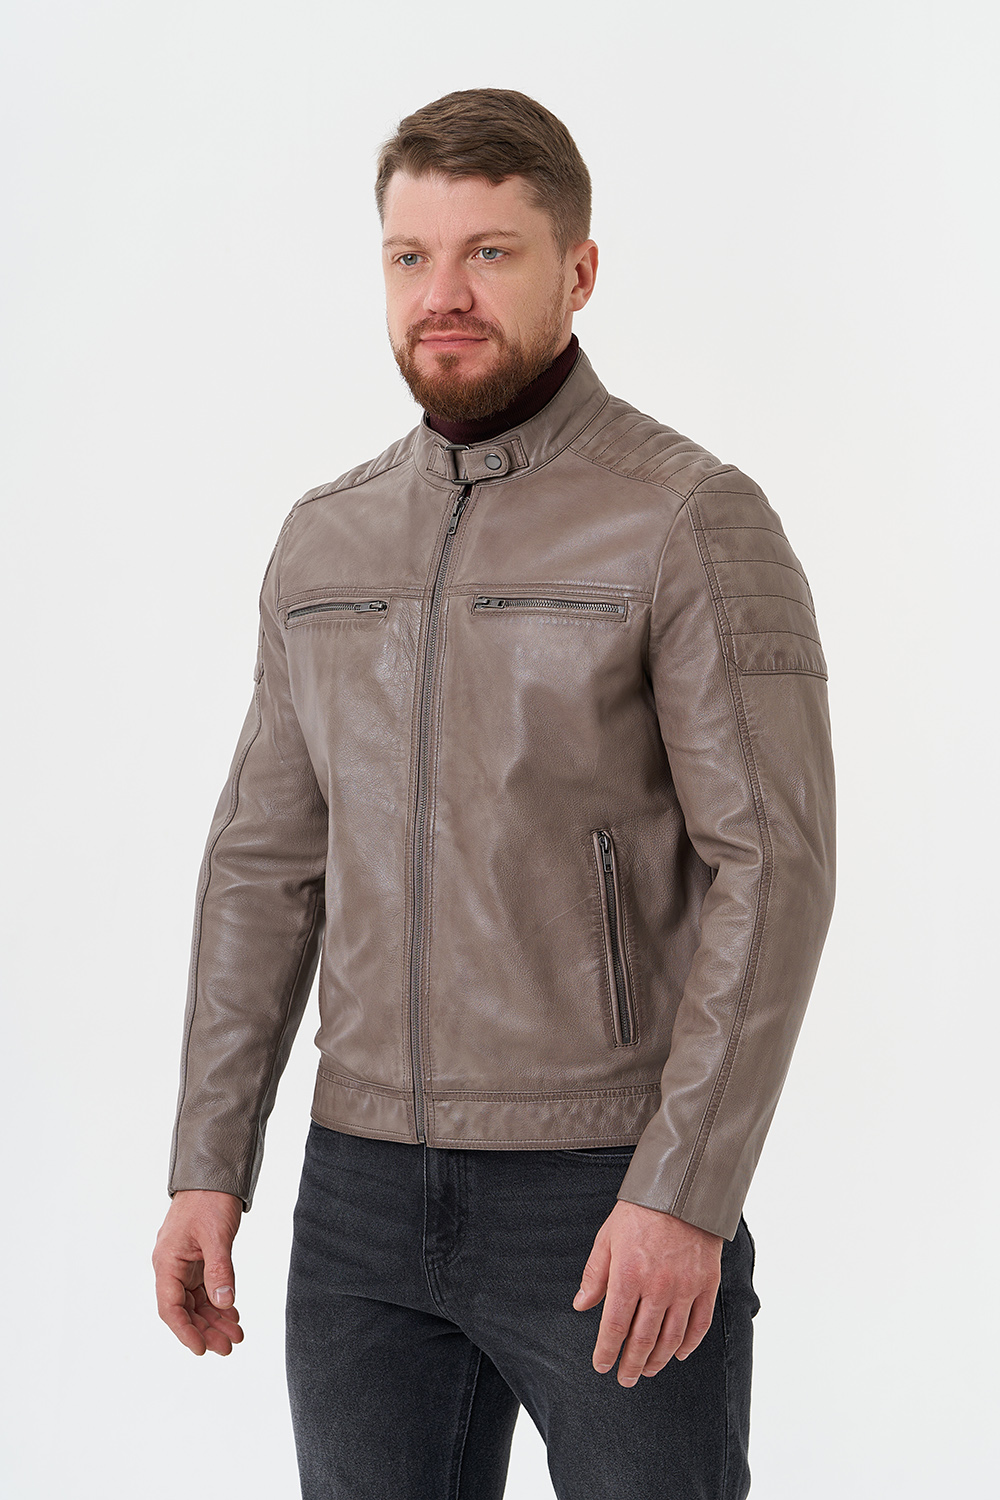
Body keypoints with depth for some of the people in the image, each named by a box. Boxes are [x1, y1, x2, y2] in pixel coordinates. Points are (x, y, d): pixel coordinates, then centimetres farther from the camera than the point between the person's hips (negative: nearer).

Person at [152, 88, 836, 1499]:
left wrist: (686, 1194, -20)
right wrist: (208, 1169, 6)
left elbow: (774, 867, -14)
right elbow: (266, 863, 11)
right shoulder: (325, 542, 9)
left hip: (611, 1198, -5)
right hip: (364, 1197, 5)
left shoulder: (696, 521, -9)